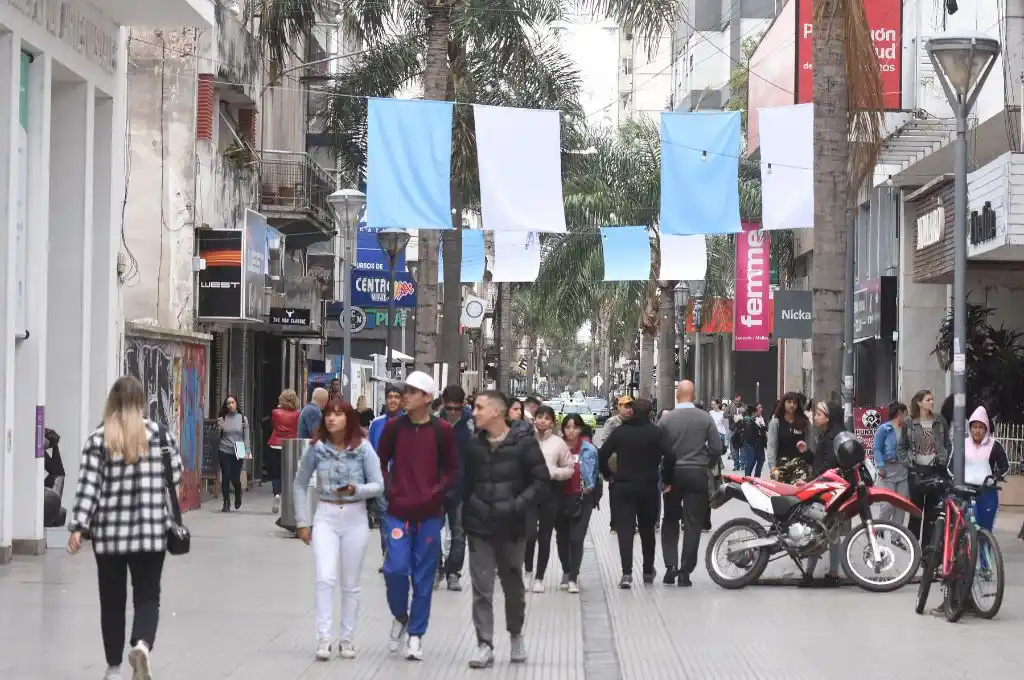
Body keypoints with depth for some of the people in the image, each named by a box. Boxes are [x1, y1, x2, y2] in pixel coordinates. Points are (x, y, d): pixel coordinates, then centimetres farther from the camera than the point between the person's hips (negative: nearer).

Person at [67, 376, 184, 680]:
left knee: (112, 600, 12)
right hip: (151, 531, 0)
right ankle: (142, 644, -22)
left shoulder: (98, 439, -4)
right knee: (147, 596, 6)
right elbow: (176, 476, 6)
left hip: (109, 532, 0)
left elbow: (88, 485, -10)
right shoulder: (160, 433, -1)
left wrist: (77, 527, -10)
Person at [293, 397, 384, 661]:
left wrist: (356, 490, -23)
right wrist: (302, 522, 5)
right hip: (325, 517, 0)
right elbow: (300, 484, 8)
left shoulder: (363, 448, -6)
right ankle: (323, 638, -12)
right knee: (325, 578, -15)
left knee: (350, 584, 8)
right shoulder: (317, 448, -2)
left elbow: (378, 486, -4)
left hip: (355, 518, 0)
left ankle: (347, 638, 19)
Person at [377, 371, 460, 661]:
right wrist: (389, 490, -3)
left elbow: (452, 470, 5)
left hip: (429, 514, 0)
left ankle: (415, 635, 14)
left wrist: (435, 493, -8)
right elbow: (381, 462, 11)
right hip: (398, 512, 0)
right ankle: (400, 617, 17)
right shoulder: (393, 427, 2)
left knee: (423, 576, 4)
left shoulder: (442, 430, -1)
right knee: (396, 568, -11)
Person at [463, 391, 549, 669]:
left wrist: (518, 505, -17)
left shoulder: (523, 442, -8)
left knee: (513, 585, 13)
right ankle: (484, 645, 0)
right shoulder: (474, 444, 3)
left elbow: (541, 479, -8)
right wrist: (467, 513, 2)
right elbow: (466, 482, 12)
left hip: (512, 526, -2)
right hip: (479, 526, 2)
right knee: (481, 588, -3)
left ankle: (516, 635, 33)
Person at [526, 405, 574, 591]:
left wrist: (553, 472, -10)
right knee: (529, 533, -12)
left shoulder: (558, 443, 1)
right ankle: (528, 570, 14)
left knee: (544, 536, 6)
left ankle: (539, 578, 18)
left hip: (550, 492, 1)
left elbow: (569, 469, 6)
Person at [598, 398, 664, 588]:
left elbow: (602, 455, -2)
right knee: (647, 530, 16)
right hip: (648, 487, 0)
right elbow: (667, 456, -11)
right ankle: (648, 571, 26)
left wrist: (609, 475, 9)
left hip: (622, 487, 0)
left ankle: (626, 573, -18)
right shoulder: (656, 433, -3)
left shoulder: (620, 432, 2)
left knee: (625, 530, -3)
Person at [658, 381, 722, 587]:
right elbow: (716, 448, -5)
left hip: (673, 474, 1)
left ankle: (670, 566, 4)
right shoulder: (705, 418, -5)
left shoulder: (666, 420, -5)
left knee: (670, 521, 16)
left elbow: (660, 450, -6)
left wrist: (665, 478, 3)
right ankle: (684, 572, 1)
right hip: (698, 474, -1)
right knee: (693, 524, 4)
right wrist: (709, 467, 12)